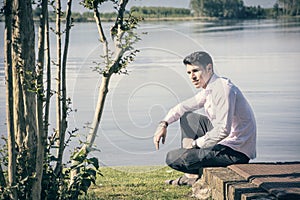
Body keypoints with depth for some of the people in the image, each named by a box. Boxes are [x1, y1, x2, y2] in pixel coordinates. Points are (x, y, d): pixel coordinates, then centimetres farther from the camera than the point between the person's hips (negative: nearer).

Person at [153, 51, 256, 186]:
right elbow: (183, 107, 25)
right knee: (188, 118, 21)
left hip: (236, 152, -10)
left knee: (172, 158, -14)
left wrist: (195, 143, -16)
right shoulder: (208, 90, 12)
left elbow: (223, 130, -28)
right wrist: (164, 124, 8)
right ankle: (191, 174, 16)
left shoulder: (223, 89, -19)